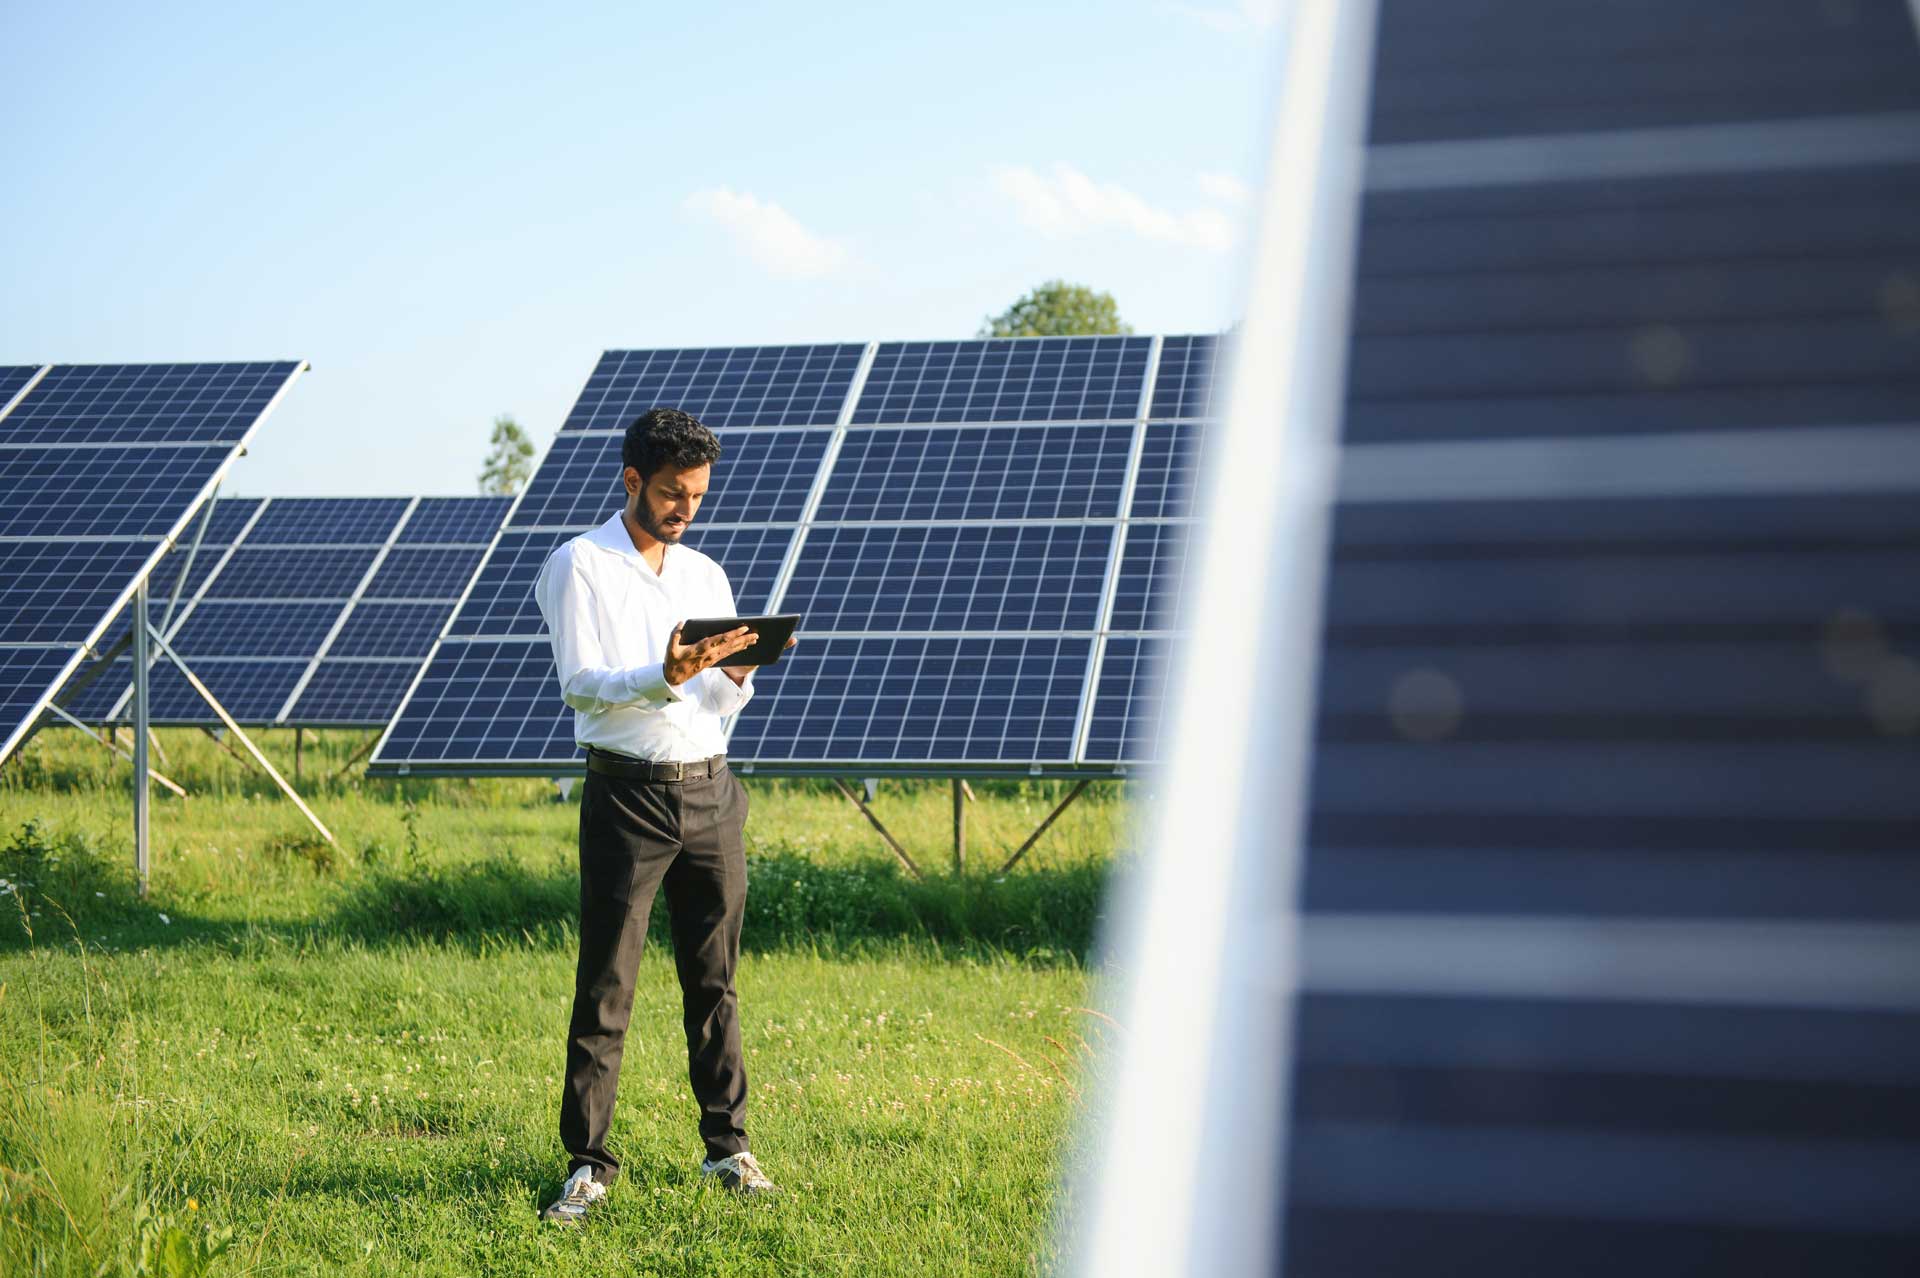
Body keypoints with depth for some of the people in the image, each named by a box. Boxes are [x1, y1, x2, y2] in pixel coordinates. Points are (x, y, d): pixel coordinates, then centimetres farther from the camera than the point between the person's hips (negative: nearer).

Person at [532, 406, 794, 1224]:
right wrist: (664, 678, -27)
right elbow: (577, 685, -12)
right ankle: (588, 1163, 4)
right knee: (605, 986, -2)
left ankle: (727, 1146, 16)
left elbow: (720, 709, 13)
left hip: (711, 790, 5)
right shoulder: (580, 565, -1)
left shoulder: (705, 574, 15)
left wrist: (738, 676, -9)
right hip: (627, 793, -5)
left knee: (714, 979, 8)